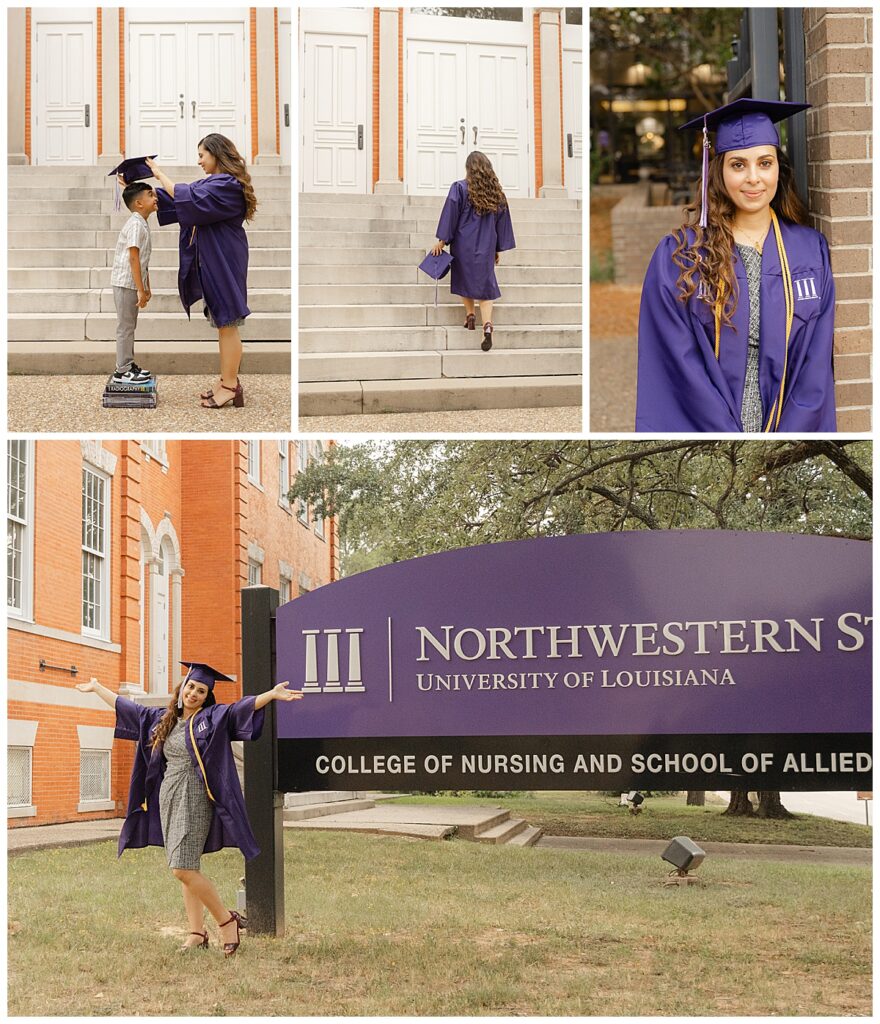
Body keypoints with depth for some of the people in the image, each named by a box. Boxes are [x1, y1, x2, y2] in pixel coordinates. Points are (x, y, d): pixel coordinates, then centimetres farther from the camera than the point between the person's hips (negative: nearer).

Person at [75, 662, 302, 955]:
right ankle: (197, 933, 12)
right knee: (187, 870, 8)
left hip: (194, 799, -7)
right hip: (168, 798, 7)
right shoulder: (163, 719, 14)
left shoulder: (213, 717, -4)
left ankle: (227, 920, -1)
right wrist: (97, 688, 35)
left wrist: (272, 694, -38)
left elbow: (242, 708, -20)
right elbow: (127, 708, 26)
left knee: (183, 869, -14)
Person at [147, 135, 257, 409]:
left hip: (223, 262, -10)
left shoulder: (227, 185, -16)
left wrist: (160, 174, -13)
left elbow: (189, 199, -23)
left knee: (226, 323, -5)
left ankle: (230, 386, -1)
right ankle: (228, 381, 17)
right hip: (211, 261, 10)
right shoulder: (211, 184, 14)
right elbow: (178, 199, 18)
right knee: (222, 323, 12)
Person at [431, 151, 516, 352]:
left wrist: (441, 241, -5)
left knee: (465, 279, 21)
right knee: (485, 284, 2)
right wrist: (498, 249, 17)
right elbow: (502, 222, 10)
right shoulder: (496, 192, 5)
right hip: (486, 247, 2)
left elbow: (450, 215, -11)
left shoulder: (459, 188, -8)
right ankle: (487, 325, -15)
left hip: (464, 244, -2)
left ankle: (470, 315, 19)